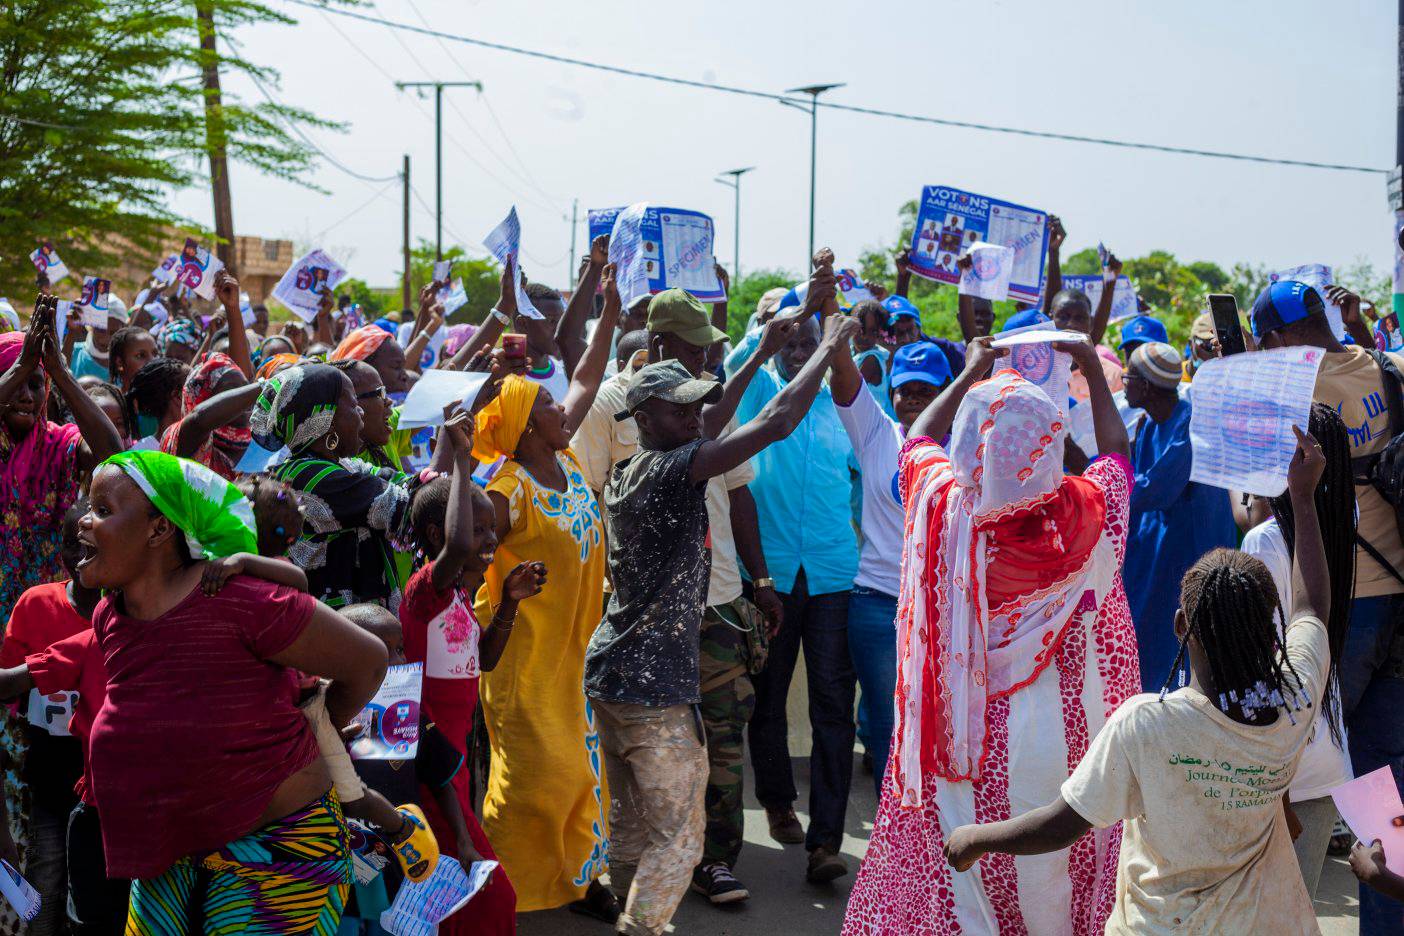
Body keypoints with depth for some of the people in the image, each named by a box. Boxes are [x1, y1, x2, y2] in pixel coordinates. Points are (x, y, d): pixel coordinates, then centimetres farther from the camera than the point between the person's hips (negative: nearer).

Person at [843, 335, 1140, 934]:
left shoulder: (941, 504, -14)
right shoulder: (1085, 513, -15)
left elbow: (917, 440, 10)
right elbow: (1117, 450, 10)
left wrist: (971, 373, 23)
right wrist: (1094, 371, 21)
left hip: (959, 742, 1)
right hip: (1058, 742, 0)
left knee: (954, 875, 13)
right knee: (1051, 879, 14)